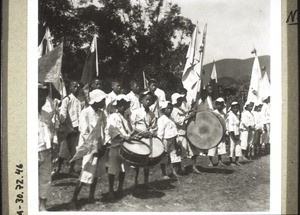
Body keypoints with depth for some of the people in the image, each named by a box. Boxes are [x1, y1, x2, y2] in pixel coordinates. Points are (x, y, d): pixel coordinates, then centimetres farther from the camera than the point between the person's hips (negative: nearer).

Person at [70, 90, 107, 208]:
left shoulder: (101, 113, 5)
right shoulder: (85, 113, -15)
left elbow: (103, 131, 9)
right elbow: (85, 134, -16)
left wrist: (103, 146, -2)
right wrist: (94, 149, -16)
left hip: (99, 147, 7)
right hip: (89, 148, -7)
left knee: (96, 173, 11)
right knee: (86, 174, -5)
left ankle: (91, 196, 23)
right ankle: (74, 199, 6)